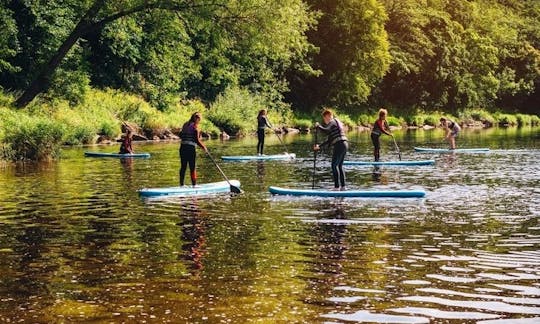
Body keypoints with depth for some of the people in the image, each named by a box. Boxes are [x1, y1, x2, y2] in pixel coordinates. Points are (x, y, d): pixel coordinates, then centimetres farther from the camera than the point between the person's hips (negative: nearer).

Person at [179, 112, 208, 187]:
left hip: (182, 147, 6)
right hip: (190, 148, -6)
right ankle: (194, 184, 3)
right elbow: (197, 140, -12)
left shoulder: (185, 125, 13)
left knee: (183, 166, 11)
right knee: (192, 167, 0)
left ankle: (181, 184, 15)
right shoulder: (195, 126, -8)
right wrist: (203, 147, -1)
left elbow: (181, 136, 15)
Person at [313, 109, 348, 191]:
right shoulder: (337, 122, 26)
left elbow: (326, 130, -24)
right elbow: (329, 139, 29)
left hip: (339, 145, -9)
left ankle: (337, 187, -11)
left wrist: (318, 126, -8)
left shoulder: (332, 122, -3)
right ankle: (343, 186, 12)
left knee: (334, 165, -7)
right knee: (339, 166, 13)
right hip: (344, 144, 9)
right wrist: (319, 146, 29)